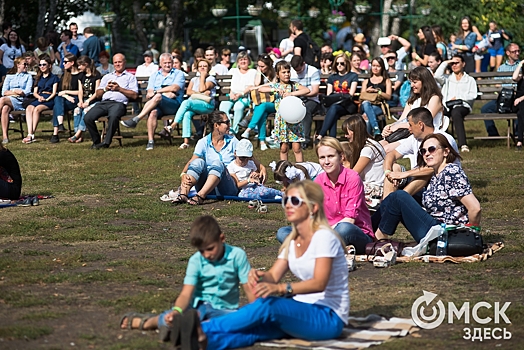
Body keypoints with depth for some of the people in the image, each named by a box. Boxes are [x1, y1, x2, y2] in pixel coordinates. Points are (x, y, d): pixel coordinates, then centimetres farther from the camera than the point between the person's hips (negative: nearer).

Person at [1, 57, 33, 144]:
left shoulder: (28, 76, 17)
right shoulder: (9, 76, 23)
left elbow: (27, 92, 2)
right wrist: (15, 91, -6)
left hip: (20, 101, -2)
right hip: (8, 99, 2)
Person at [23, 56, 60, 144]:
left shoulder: (54, 78, 12)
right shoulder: (38, 78, 27)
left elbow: (54, 92, 2)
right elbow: (35, 92, 19)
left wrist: (46, 99, -15)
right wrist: (39, 96, -4)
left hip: (49, 99, -4)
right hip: (39, 98, 4)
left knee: (37, 109, -35)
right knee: (28, 108, -30)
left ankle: (32, 135, -35)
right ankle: (29, 134, -41)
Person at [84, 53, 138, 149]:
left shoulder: (130, 77, 19)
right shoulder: (107, 77, 33)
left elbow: (134, 95, 4)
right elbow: (98, 95, 26)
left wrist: (119, 89, -2)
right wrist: (105, 89, 6)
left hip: (118, 103, -4)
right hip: (103, 102, 4)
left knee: (113, 116, -41)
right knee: (87, 118, -23)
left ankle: (106, 142, -29)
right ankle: (96, 141, -8)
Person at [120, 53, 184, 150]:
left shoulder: (178, 74, 14)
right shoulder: (154, 76, 24)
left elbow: (175, 88, -6)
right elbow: (148, 94, 11)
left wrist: (156, 91, -5)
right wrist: (166, 93, -6)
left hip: (174, 104, -3)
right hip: (158, 106, 3)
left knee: (158, 97, -35)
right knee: (153, 111, -35)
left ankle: (135, 120, -33)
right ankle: (150, 141, -38)